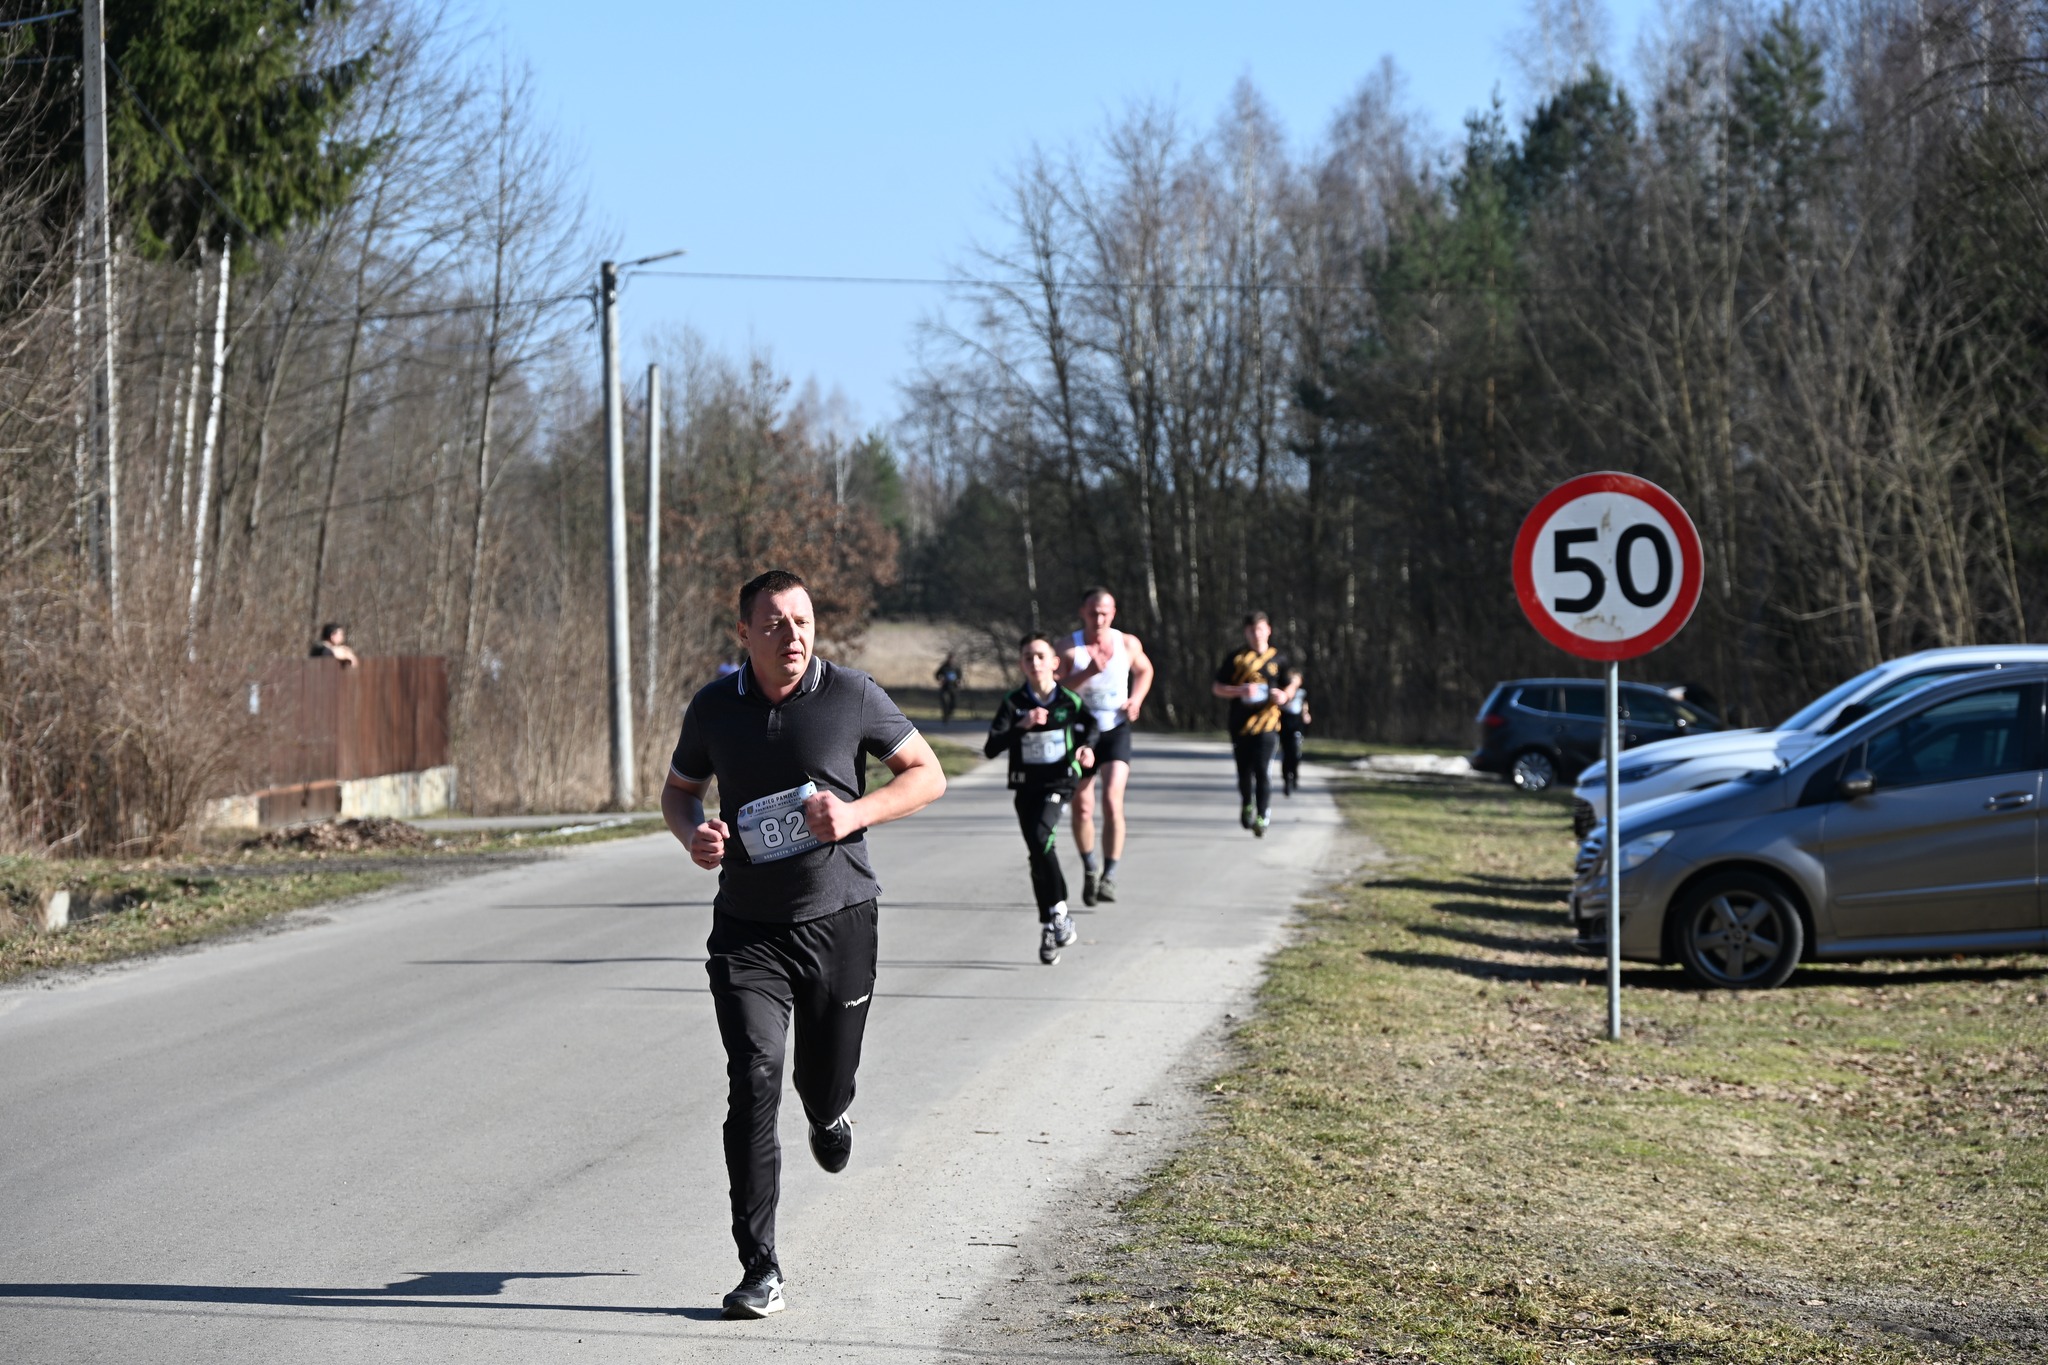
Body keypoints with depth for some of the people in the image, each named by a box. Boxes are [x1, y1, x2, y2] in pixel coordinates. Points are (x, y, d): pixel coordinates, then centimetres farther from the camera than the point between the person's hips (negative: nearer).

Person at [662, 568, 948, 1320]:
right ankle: (760, 1272, -12)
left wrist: (856, 813, -17)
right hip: (747, 928, 0)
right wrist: (693, 834, -9)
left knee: (826, 1085, 12)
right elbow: (678, 790, 14)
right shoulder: (714, 707, -2)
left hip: (838, 920, 0)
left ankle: (827, 1115, 54)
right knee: (752, 1085, -15)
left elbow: (927, 774, 0)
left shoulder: (852, 695, -7)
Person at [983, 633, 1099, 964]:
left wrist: (1086, 748, -6)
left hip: (1058, 783, -2)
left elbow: (1089, 725, 16)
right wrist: (1021, 726, -28)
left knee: (1040, 838, -25)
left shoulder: (1068, 701, -3)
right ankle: (1052, 925, 15)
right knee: (1037, 853, 3)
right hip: (1026, 786, 2)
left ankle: (1057, 912, -11)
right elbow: (991, 748, -14)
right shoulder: (1013, 703, -4)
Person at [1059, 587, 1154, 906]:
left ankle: (1109, 876, -13)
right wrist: (1087, 673, -31)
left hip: (1116, 730, 0)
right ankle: (1089, 869, 31)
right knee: (1082, 807, 7)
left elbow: (1144, 670, 19)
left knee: (1112, 801, -17)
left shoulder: (1128, 644, -1)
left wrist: (1136, 699, 1)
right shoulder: (1071, 648, -9)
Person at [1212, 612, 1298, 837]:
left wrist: (1284, 695, -8)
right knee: (1244, 771, 9)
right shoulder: (1235, 659, 5)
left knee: (1263, 771, -13)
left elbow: (1291, 686, 16)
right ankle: (1247, 806, 35)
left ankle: (1262, 818, -12)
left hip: (1266, 723, -1)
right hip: (1240, 723, 1)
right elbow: (1217, 688, 5)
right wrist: (1240, 691, -13)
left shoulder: (1278, 659, 8)